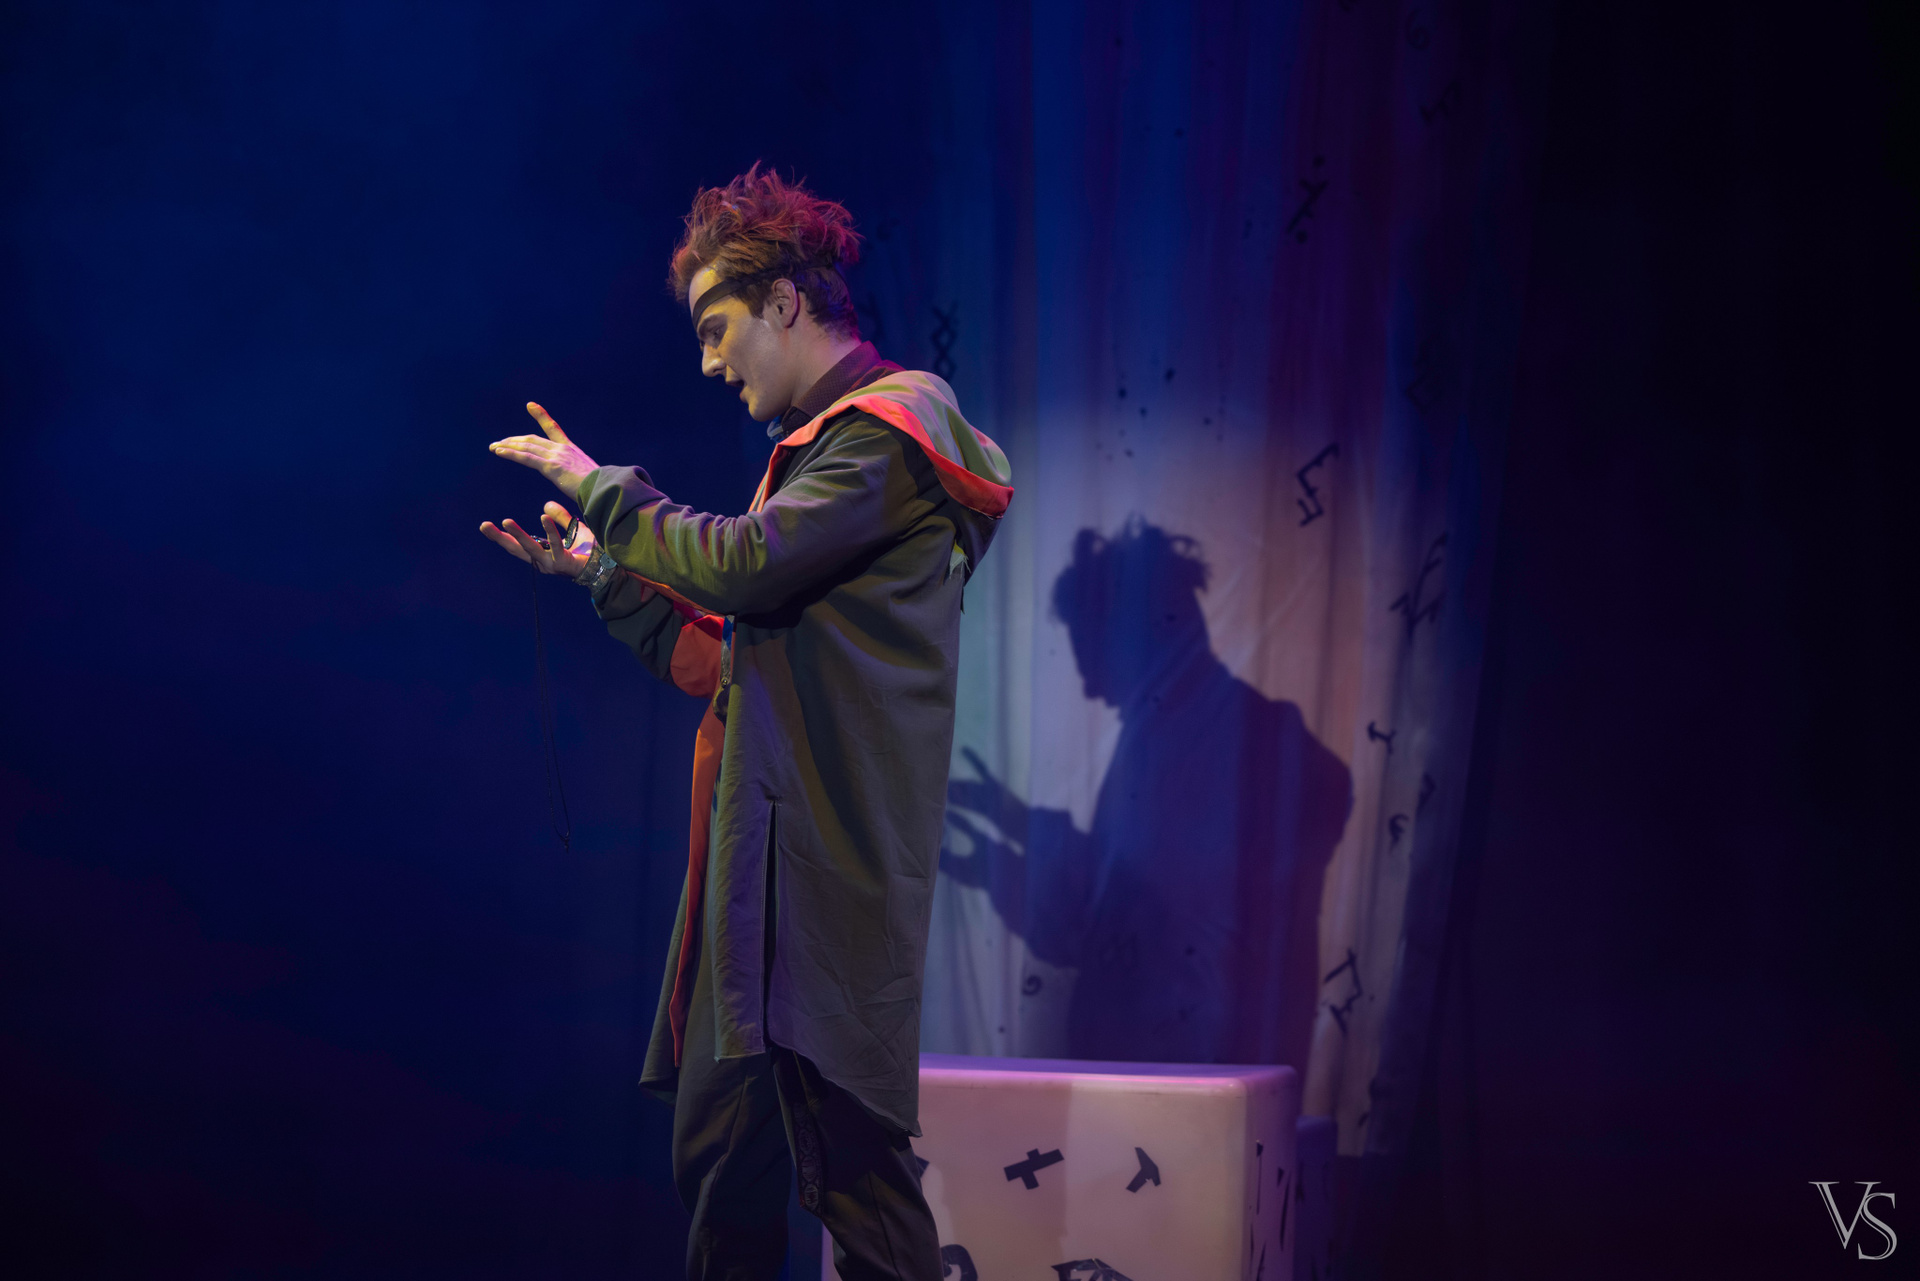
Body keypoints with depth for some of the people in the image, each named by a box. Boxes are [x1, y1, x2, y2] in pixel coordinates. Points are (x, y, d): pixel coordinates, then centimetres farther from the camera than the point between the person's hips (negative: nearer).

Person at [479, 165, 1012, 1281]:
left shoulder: (889, 425, -5)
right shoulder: (825, 444, 25)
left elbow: (748, 564, -18)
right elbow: (727, 661, 24)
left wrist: (605, 490, -4)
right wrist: (600, 568, 19)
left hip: (831, 856, -10)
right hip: (762, 855, 10)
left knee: (849, 1158, -12)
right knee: (721, 1158, 11)